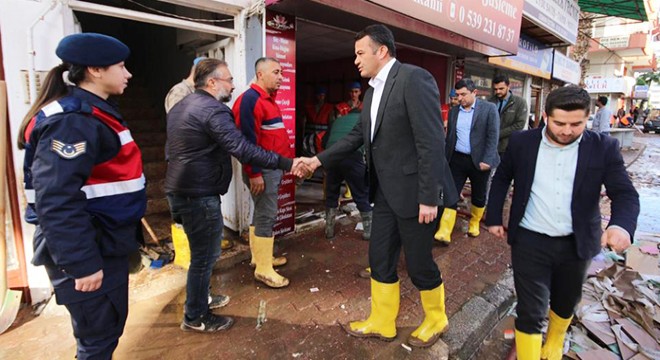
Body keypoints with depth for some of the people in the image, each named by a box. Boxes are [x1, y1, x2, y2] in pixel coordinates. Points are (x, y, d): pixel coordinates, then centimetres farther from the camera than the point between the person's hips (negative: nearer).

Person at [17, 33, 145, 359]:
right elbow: (57, 203, -28)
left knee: (108, 327, 23)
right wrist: (82, 264, -25)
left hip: (105, 243, 10)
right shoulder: (72, 121, -21)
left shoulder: (92, 113, 12)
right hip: (87, 252, -10)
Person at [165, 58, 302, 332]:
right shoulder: (213, 110, -18)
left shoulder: (182, 106, 15)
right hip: (199, 194, -10)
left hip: (179, 189, 10)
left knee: (201, 251, 23)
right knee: (205, 255, 3)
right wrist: (284, 163, -27)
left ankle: (199, 298, 40)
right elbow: (243, 150, -28)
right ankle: (195, 317, 18)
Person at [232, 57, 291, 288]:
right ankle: (263, 269, 6)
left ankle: (259, 256, 30)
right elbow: (247, 139, -21)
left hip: (274, 167, 10)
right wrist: (254, 173, -22)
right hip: (262, 170, -10)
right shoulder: (249, 99, -14)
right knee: (266, 216, -4)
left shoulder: (269, 99, 17)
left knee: (263, 214, 17)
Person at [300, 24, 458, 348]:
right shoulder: (373, 89, 11)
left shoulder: (414, 78, -15)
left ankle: (436, 319, 35)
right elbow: (358, 135, 16)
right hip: (385, 191, 8)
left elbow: (432, 141, -19)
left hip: (413, 191, -8)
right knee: (380, 258, 15)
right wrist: (319, 160, 10)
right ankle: (381, 322, 34)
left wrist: (429, 197, -20)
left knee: (418, 262, 7)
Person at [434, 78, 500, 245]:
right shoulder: (454, 111, 8)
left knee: (479, 195, 12)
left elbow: (493, 136, -9)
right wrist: (446, 158, 11)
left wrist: (487, 160, -16)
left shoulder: (489, 108, -5)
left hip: (479, 160, -2)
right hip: (457, 159, 3)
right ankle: (444, 232, -3)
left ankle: (474, 223, 35)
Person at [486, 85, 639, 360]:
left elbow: (625, 193, -10)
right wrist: (494, 217, 4)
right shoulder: (522, 142, -7)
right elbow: (502, 178, 6)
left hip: (576, 244, 2)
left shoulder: (604, 148, -7)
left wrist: (621, 224, -31)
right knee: (530, 312, 0)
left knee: (566, 304, 24)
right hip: (530, 241, -2)